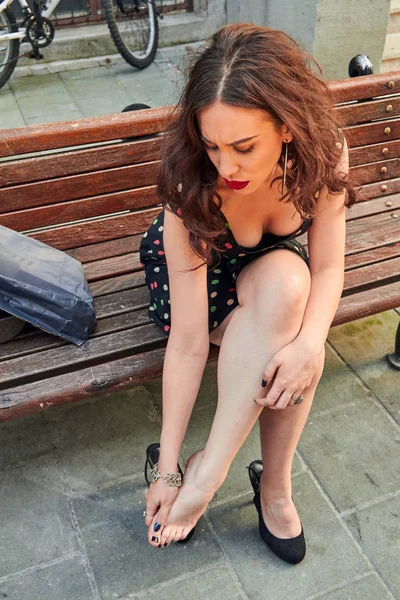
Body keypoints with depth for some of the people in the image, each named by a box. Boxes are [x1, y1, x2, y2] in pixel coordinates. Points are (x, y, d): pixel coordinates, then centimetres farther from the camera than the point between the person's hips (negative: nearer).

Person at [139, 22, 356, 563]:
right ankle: (275, 489, -19)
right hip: (188, 269, -3)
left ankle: (210, 471, -24)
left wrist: (311, 340, -39)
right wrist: (167, 468, -27)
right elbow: (189, 342, -32)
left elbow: (328, 266, -17)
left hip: (273, 267, 3)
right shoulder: (192, 188, -34)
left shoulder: (323, 152, -26)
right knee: (283, 282, -35)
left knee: (285, 281, -35)